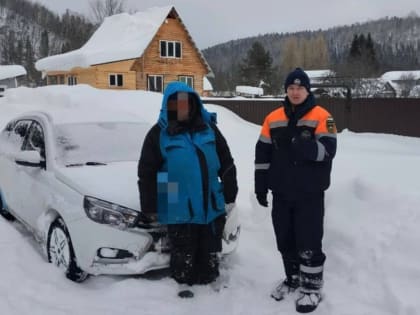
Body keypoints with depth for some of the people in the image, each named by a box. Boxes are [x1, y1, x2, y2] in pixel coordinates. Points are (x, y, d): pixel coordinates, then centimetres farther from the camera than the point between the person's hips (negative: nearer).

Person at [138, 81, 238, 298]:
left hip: (211, 203, 3)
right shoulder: (159, 134, -3)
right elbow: (147, 174, -2)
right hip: (179, 207, -3)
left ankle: (208, 281, 33)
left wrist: (230, 195, 7)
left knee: (210, 248, 14)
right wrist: (149, 208, -3)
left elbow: (227, 164, 9)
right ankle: (183, 282, 30)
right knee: (183, 249, 9)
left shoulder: (208, 128, 5)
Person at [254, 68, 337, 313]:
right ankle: (293, 279, 34)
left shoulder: (321, 117, -6)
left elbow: (328, 151, -16)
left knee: (309, 242, 2)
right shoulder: (273, 119, 5)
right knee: (285, 240, 15)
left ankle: (312, 287, 19)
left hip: (310, 193, -4)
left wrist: (307, 146, -35)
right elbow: (262, 154, 7)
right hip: (281, 192, 4)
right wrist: (261, 187, 6)